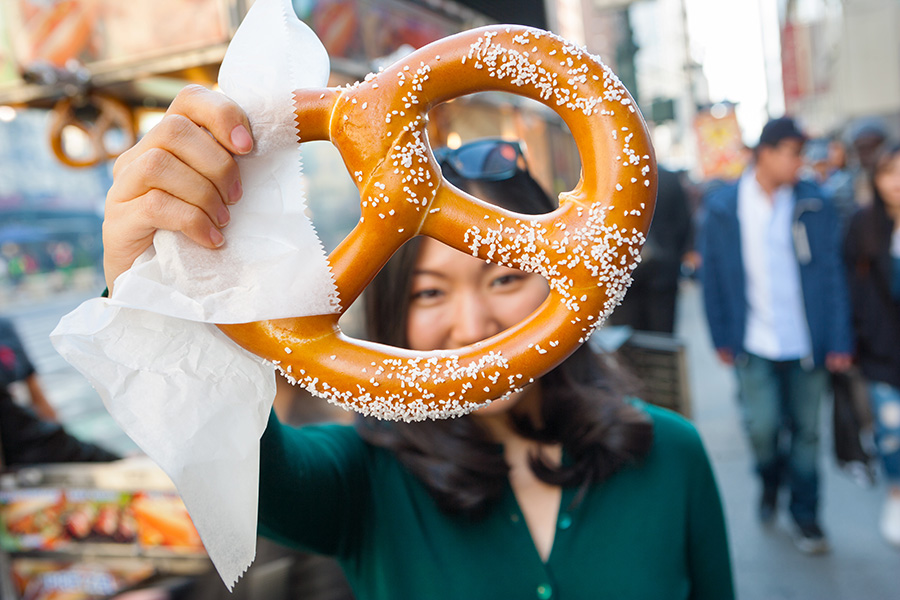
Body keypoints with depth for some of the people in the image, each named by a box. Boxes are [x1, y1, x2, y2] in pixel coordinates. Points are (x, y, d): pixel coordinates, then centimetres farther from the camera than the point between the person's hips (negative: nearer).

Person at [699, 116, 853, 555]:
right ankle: (770, 482, 31)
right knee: (762, 427, -3)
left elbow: (833, 274, 0)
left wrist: (839, 340, -4)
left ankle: (805, 514, 28)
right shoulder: (722, 207, -3)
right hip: (754, 343, -1)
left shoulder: (814, 204, -2)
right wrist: (722, 337, 2)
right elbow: (712, 277, 2)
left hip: (807, 343, 1)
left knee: (805, 430, 9)